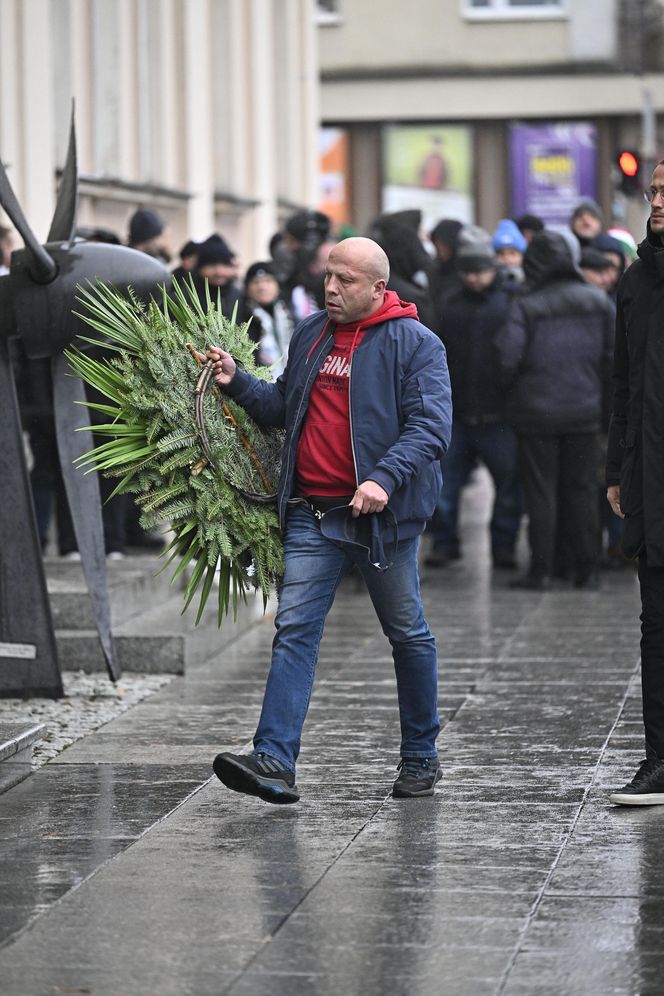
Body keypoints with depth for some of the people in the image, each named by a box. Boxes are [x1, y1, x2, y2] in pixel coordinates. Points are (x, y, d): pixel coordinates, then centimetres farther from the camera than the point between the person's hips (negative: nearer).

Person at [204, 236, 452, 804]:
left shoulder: (415, 344, -6)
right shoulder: (310, 335, 13)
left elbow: (431, 426, -16)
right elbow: (284, 408, 25)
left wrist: (385, 478, -29)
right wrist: (238, 383, 8)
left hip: (381, 516, -5)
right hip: (311, 515, 5)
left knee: (408, 635, 9)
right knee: (295, 631, -7)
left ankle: (421, 757, 24)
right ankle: (274, 762, -14)